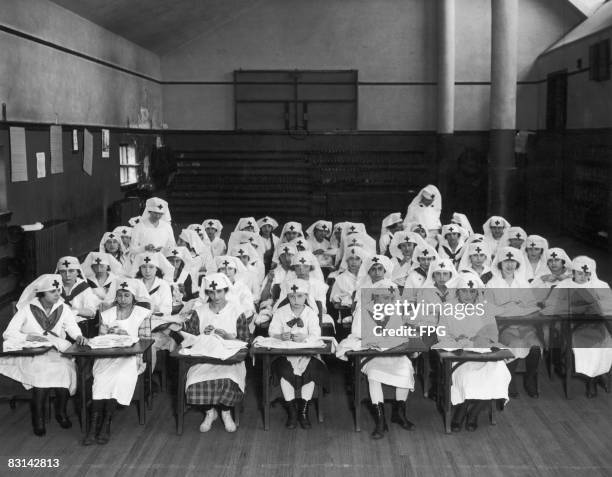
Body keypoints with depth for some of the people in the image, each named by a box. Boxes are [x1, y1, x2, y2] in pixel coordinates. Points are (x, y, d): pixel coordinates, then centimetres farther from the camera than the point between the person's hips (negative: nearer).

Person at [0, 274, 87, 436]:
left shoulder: (63, 308, 7)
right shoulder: (28, 309, -2)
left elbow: (72, 328, 0)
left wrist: (79, 337, -22)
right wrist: (29, 337, -20)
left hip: (58, 351, 2)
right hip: (32, 354, -2)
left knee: (66, 368, -30)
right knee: (41, 369, -34)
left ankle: (61, 412, -8)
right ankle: (38, 418, -17)